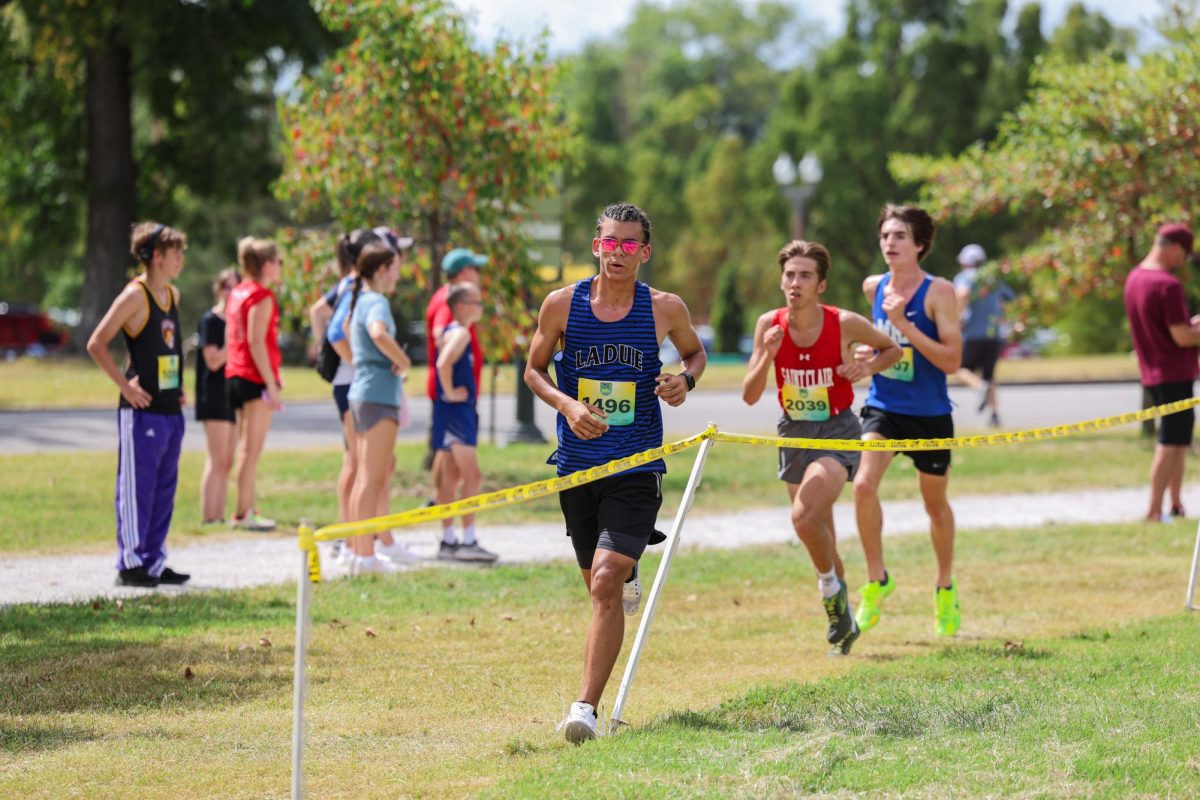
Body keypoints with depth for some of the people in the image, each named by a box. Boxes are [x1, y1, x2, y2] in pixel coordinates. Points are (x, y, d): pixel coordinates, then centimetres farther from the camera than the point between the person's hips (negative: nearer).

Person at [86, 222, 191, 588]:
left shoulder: (173, 295, 13)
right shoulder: (135, 295, -12)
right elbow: (96, 344, -15)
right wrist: (125, 385, -15)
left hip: (170, 409, 8)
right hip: (143, 410, -8)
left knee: (164, 489, 11)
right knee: (136, 487, -4)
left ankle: (153, 562, 17)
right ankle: (130, 564, 0)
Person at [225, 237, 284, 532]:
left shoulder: (237, 293, 14)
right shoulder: (261, 296, -12)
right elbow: (256, 341, -18)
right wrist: (271, 384, -18)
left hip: (234, 376, 9)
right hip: (256, 378, -9)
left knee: (245, 447, 13)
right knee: (252, 449, -7)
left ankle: (246, 510, 17)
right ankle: (244, 513, -7)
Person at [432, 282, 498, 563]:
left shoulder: (452, 332, 16)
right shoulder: (460, 333, -15)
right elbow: (443, 363, -31)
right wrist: (449, 392, -21)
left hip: (462, 411, 10)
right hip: (456, 411, -10)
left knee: (452, 475, 11)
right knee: (472, 476, -11)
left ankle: (448, 540, 15)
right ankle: (468, 541, -13)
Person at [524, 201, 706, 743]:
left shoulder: (665, 309, -3)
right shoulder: (562, 305, -2)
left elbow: (695, 353, 16)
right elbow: (533, 370, 8)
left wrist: (685, 379, -7)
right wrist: (567, 404, -11)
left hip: (636, 468, -3)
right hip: (577, 465, 3)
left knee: (605, 586, -17)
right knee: (600, 580, 16)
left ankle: (586, 705, -14)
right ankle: (628, 573, 55)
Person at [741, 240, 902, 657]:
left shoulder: (844, 324, -14)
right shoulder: (770, 325, -7)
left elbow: (892, 349, 5)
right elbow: (749, 396, -6)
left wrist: (866, 368, -15)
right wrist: (768, 357, -23)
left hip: (838, 433, -4)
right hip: (794, 434, 4)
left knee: (805, 516, -27)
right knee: (819, 536, 14)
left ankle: (831, 586, 0)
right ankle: (843, 621, 33)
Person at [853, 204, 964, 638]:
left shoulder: (938, 292, -14)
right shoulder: (874, 287, 2)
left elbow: (952, 361, -21)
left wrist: (904, 325, -26)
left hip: (929, 414, -3)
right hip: (883, 407, 3)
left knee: (935, 503, 13)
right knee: (863, 484, -20)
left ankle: (945, 588, 34)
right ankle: (876, 581, -5)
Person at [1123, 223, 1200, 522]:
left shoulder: (1134, 278, 8)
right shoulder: (1168, 285, -21)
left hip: (1152, 374, 9)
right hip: (1175, 374, -9)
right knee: (1171, 443, -4)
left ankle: (1176, 505, 21)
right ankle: (1154, 512, -5)